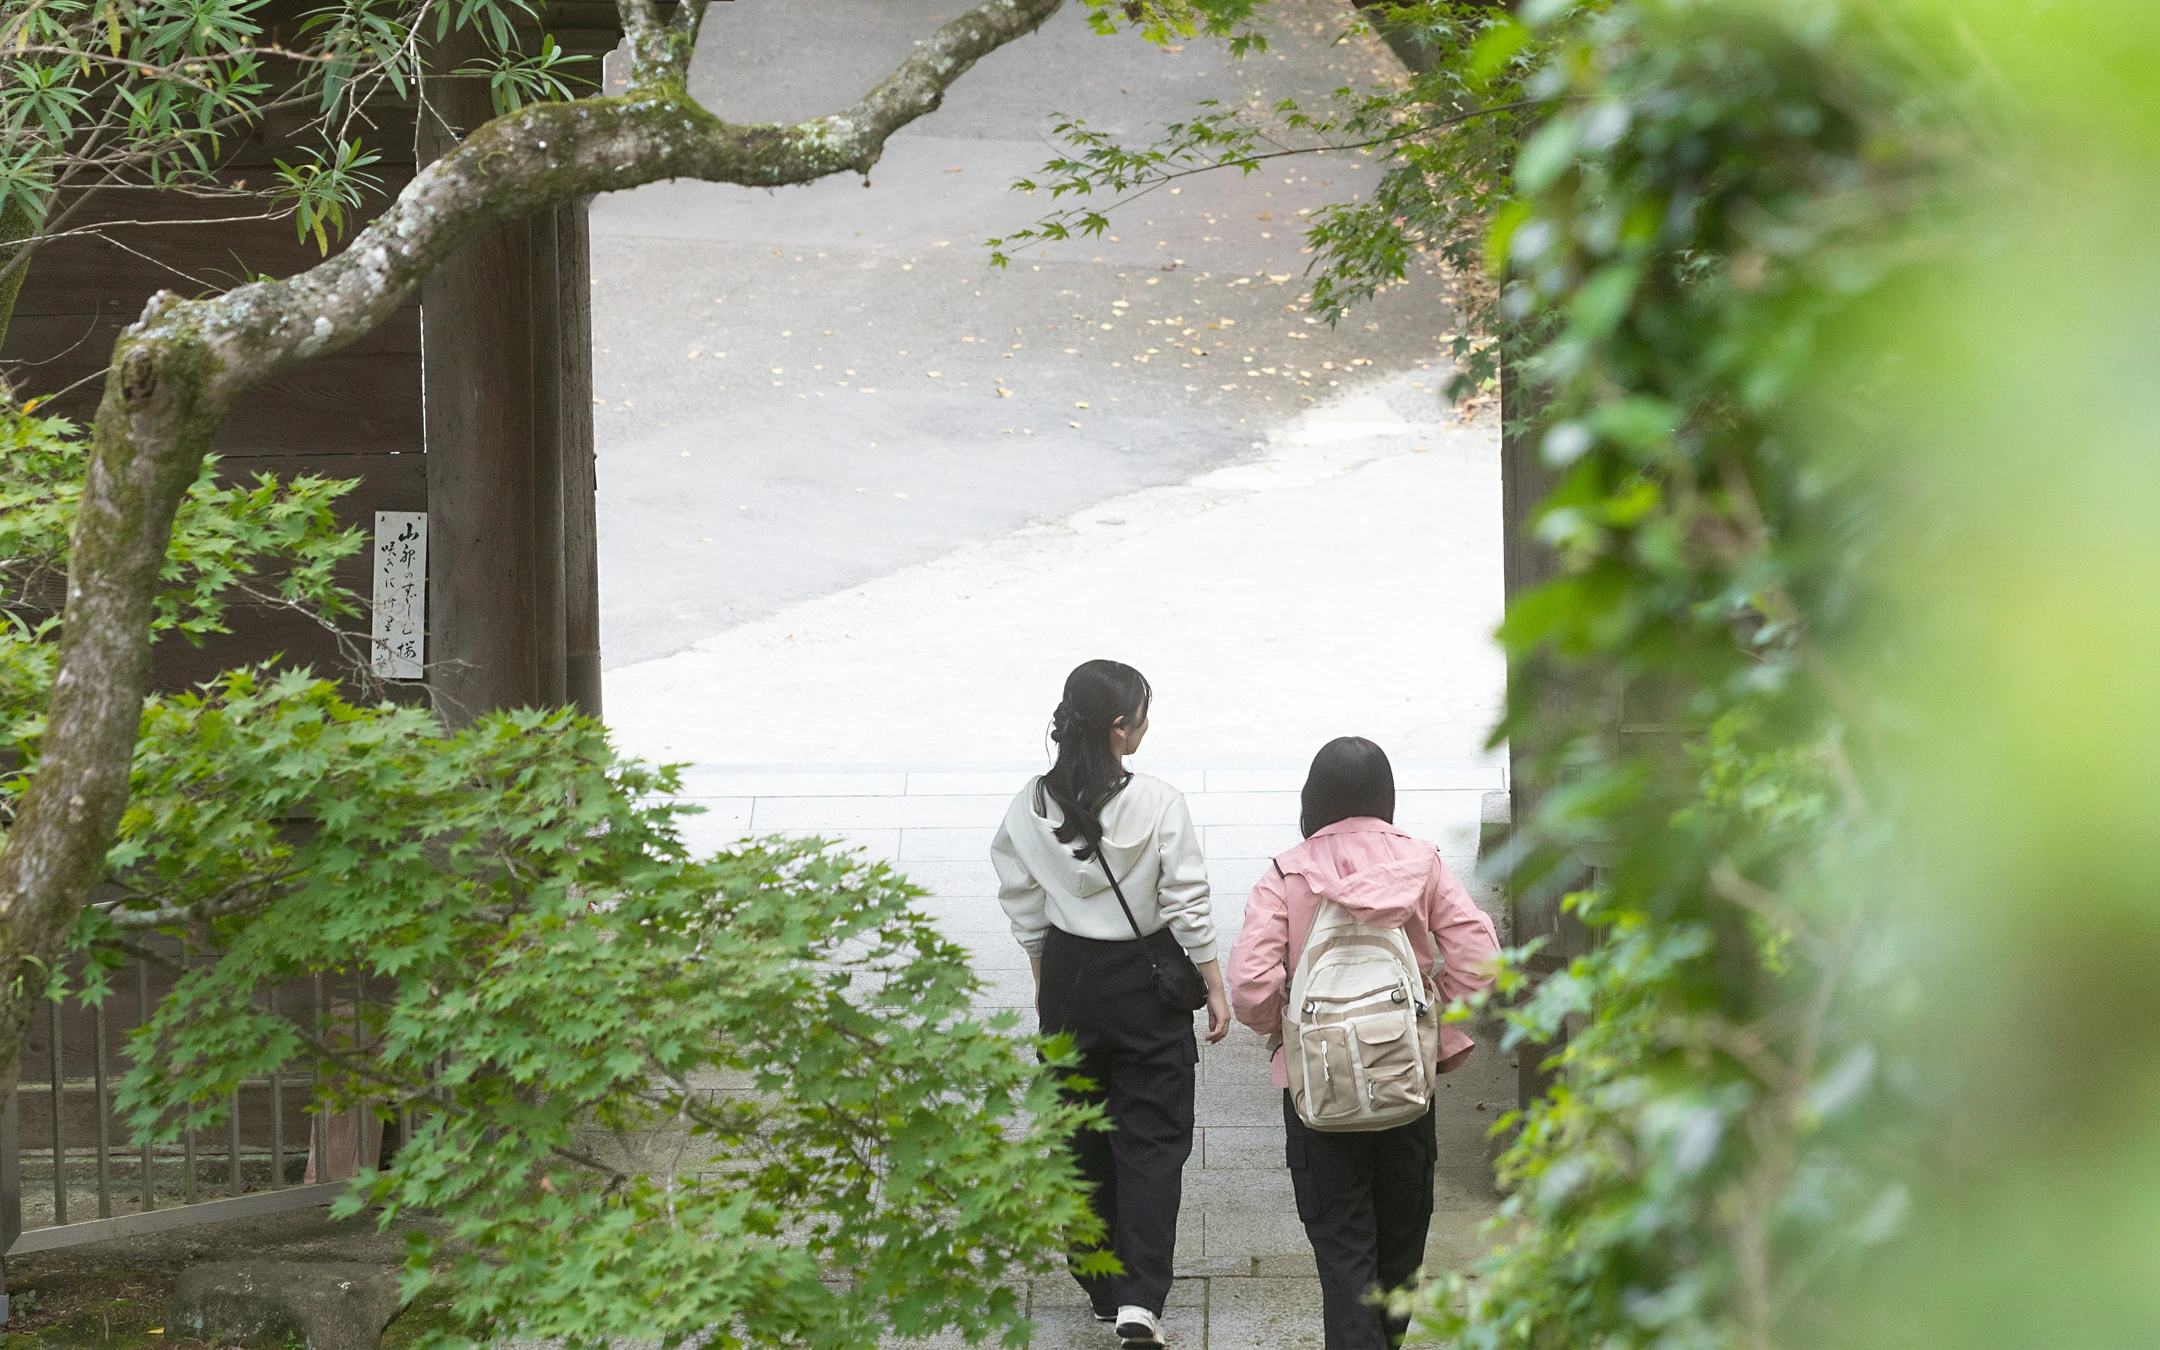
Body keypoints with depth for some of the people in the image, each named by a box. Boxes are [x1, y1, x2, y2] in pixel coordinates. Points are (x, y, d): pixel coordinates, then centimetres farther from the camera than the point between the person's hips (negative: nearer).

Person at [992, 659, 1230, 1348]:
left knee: (1082, 1137, 16)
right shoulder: (1158, 804, -16)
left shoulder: (1033, 804, -4)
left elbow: (1020, 896, 6)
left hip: (1068, 977, 4)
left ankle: (1102, 1288, 23)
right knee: (1151, 1137, 2)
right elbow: (1187, 904, -12)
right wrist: (1215, 987, -1)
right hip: (1146, 978, -4)